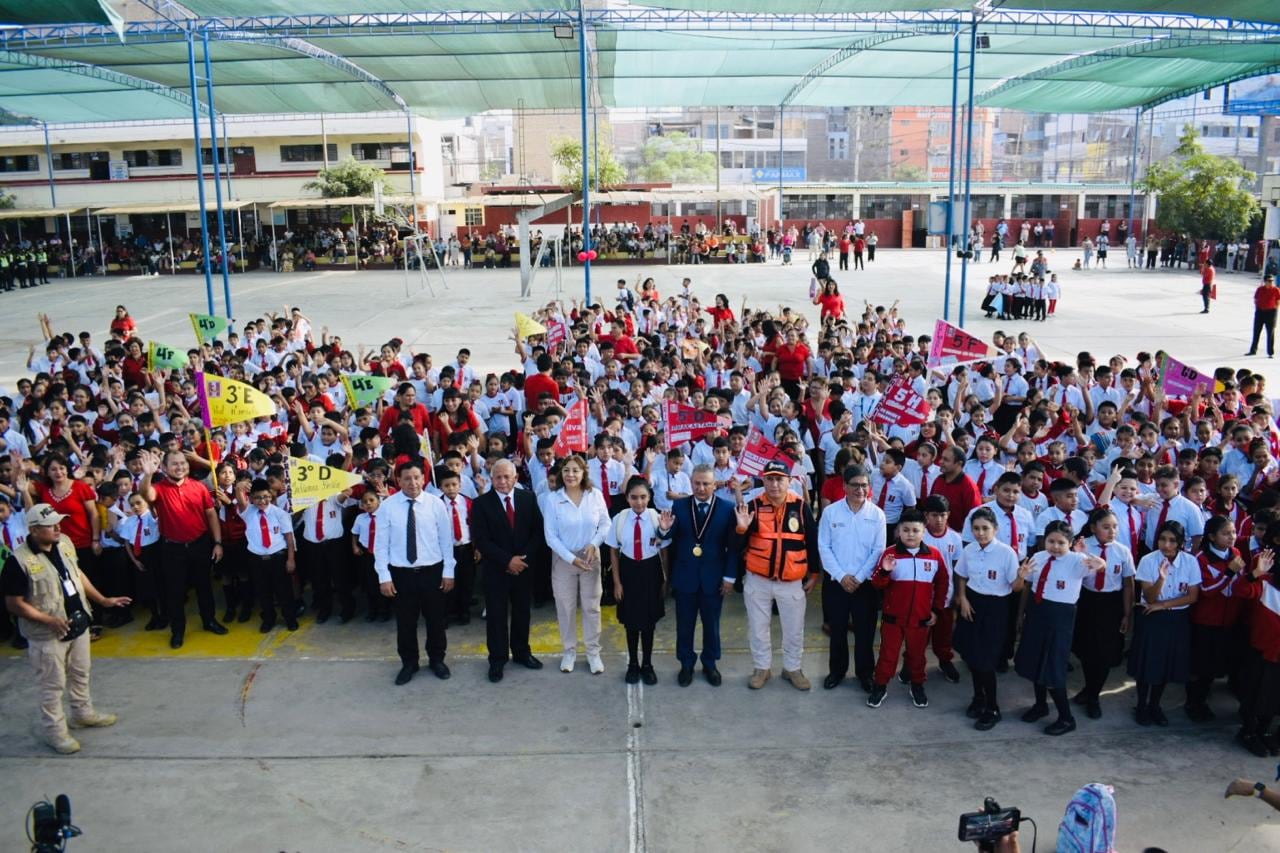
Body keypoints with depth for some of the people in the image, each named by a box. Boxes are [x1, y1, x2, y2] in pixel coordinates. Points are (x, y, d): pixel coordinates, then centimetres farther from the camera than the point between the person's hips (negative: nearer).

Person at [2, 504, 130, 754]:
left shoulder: (64, 544, -4)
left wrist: (102, 600, 9)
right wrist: (49, 620, -26)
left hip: (78, 623, 7)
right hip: (47, 635, -7)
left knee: (80, 674, 24)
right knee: (53, 685, 8)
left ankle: (83, 713, 44)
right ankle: (54, 731, 24)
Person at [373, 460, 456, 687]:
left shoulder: (436, 504, -5)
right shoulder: (387, 506, -7)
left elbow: (446, 540, -1)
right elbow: (381, 544, -4)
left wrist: (448, 572, -2)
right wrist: (384, 576, -8)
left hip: (433, 571, 1)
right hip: (401, 573, 0)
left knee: (436, 619, 14)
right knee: (405, 622, 12)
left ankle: (437, 660, 34)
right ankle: (409, 663, 31)